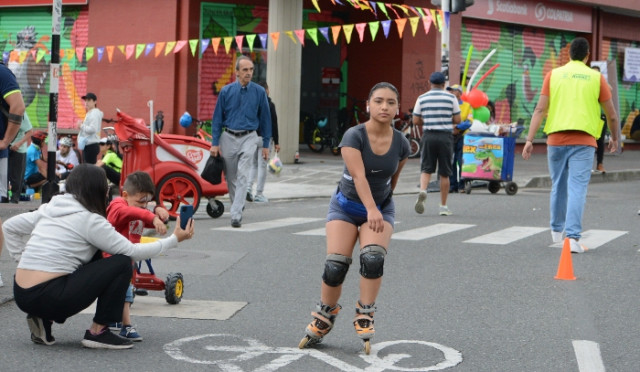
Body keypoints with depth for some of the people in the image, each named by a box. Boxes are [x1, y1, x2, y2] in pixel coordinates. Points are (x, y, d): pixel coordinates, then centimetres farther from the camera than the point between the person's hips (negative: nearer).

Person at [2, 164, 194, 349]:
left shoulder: (49, 208, 16)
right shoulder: (90, 220, -6)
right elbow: (131, 252, -4)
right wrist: (174, 239, 5)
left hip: (21, 295, 8)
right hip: (48, 298, -8)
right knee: (122, 264, -3)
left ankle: (45, 319, 13)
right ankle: (97, 332, 0)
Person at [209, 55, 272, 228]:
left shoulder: (259, 92, -1)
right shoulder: (226, 91, -1)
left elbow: (265, 118, 5)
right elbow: (217, 118, 3)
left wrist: (266, 144, 4)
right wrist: (215, 143, -2)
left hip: (248, 138, -2)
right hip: (228, 137, 2)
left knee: (243, 176, -12)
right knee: (230, 177, 11)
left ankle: (236, 214, -15)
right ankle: (238, 205, 31)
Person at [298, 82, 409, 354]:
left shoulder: (401, 144, -10)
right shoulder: (354, 136, -21)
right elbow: (359, 175, -34)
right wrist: (371, 210, -48)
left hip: (381, 207, 2)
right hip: (346, 206, -2)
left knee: (373, 258, -23)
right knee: (335, 265, -13)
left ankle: (364, 316, -5)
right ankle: (324, 316, 12)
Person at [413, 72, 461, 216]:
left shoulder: (422, 98, 4)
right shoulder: (451, 98, 1)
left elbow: (416, 121, 5)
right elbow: (457, 120, 1)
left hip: (428, 135, 1)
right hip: (446, 136, -1)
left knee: (426, 168, 5)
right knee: (444, 173, 6)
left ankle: (422, 191, -25)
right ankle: (443, 206, 10)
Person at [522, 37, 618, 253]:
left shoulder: (554, 75, 6)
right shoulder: (596, 78, 4)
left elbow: (540, 109, -2)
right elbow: (612, 115, 9)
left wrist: (529, 140, -2)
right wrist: (614, 138, 26)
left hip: (556, 139, 2)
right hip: (583, 141, -2)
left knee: (558, 186, 17)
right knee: (577, 189, -5)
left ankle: (557, 231, 34)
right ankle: (573, 237, -15)